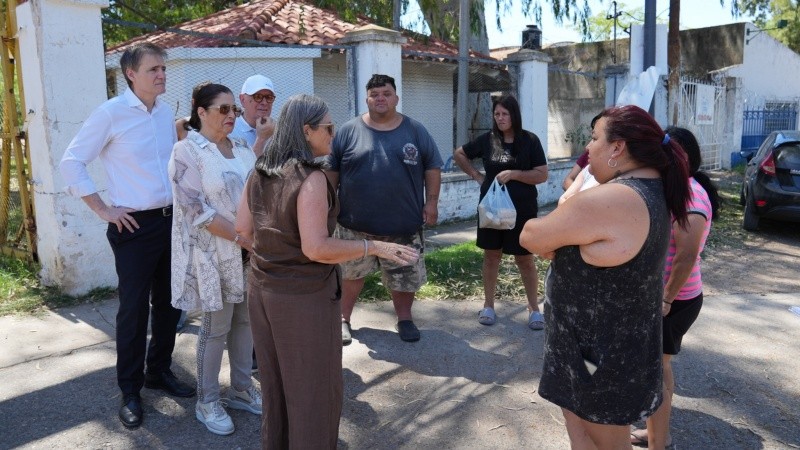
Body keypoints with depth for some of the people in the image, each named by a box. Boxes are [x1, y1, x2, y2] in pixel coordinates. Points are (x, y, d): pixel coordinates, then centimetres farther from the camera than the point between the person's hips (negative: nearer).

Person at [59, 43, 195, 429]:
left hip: (171, 220, 6)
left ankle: (159, 371, 32)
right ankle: (130, 391, 18)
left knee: (170, 302, 14)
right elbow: (72, 162, -8)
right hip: (135, 226, -6)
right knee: (134, 309, 2)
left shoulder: (166, 111, 8)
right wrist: (103, 210, -10)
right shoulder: (111, 113, -10)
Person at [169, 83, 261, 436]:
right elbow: (196, 209, -17)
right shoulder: (187, 151, -10)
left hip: (249, 249, 6)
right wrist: (240, 237, -19)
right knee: (216, 326, 3)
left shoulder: (242, 148, 9)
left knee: (245, 319, 12)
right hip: (213, 251, -6)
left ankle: (241, 389, 29)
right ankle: (206, 401, 20)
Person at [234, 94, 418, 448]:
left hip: (262, 289, 8)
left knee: (275, 382, 23)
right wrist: (375, 247, -19)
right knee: (313, 388, 11)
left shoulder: (259, 173, 2)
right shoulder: (311, 177, -21)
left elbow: (242, 229, 7)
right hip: (304, 297, -8)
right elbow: (316, 248, -26)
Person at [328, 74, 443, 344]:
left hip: (404, 224, 1)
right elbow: (332, 171, 5)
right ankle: (343, 319, 28)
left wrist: (431, 202, -1)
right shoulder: (349, 131, 1)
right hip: (355, 224, 0)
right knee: (350, 273, 11)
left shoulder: (415, 131, 3)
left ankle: (404, 318, 31)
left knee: (405, 276, 11)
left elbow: (432, 167, 6)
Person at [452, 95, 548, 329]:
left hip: (522, 210, -2)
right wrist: (476, 175, 3)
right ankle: (488, 305, 22)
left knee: (525, 259, 5)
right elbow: (458, 154, 13)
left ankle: (534, 308, 18)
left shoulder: (530, 141, -6)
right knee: (491, 256, 10)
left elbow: (542, 175, -9)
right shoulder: (487, 139, 0)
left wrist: (513, 174, -21)